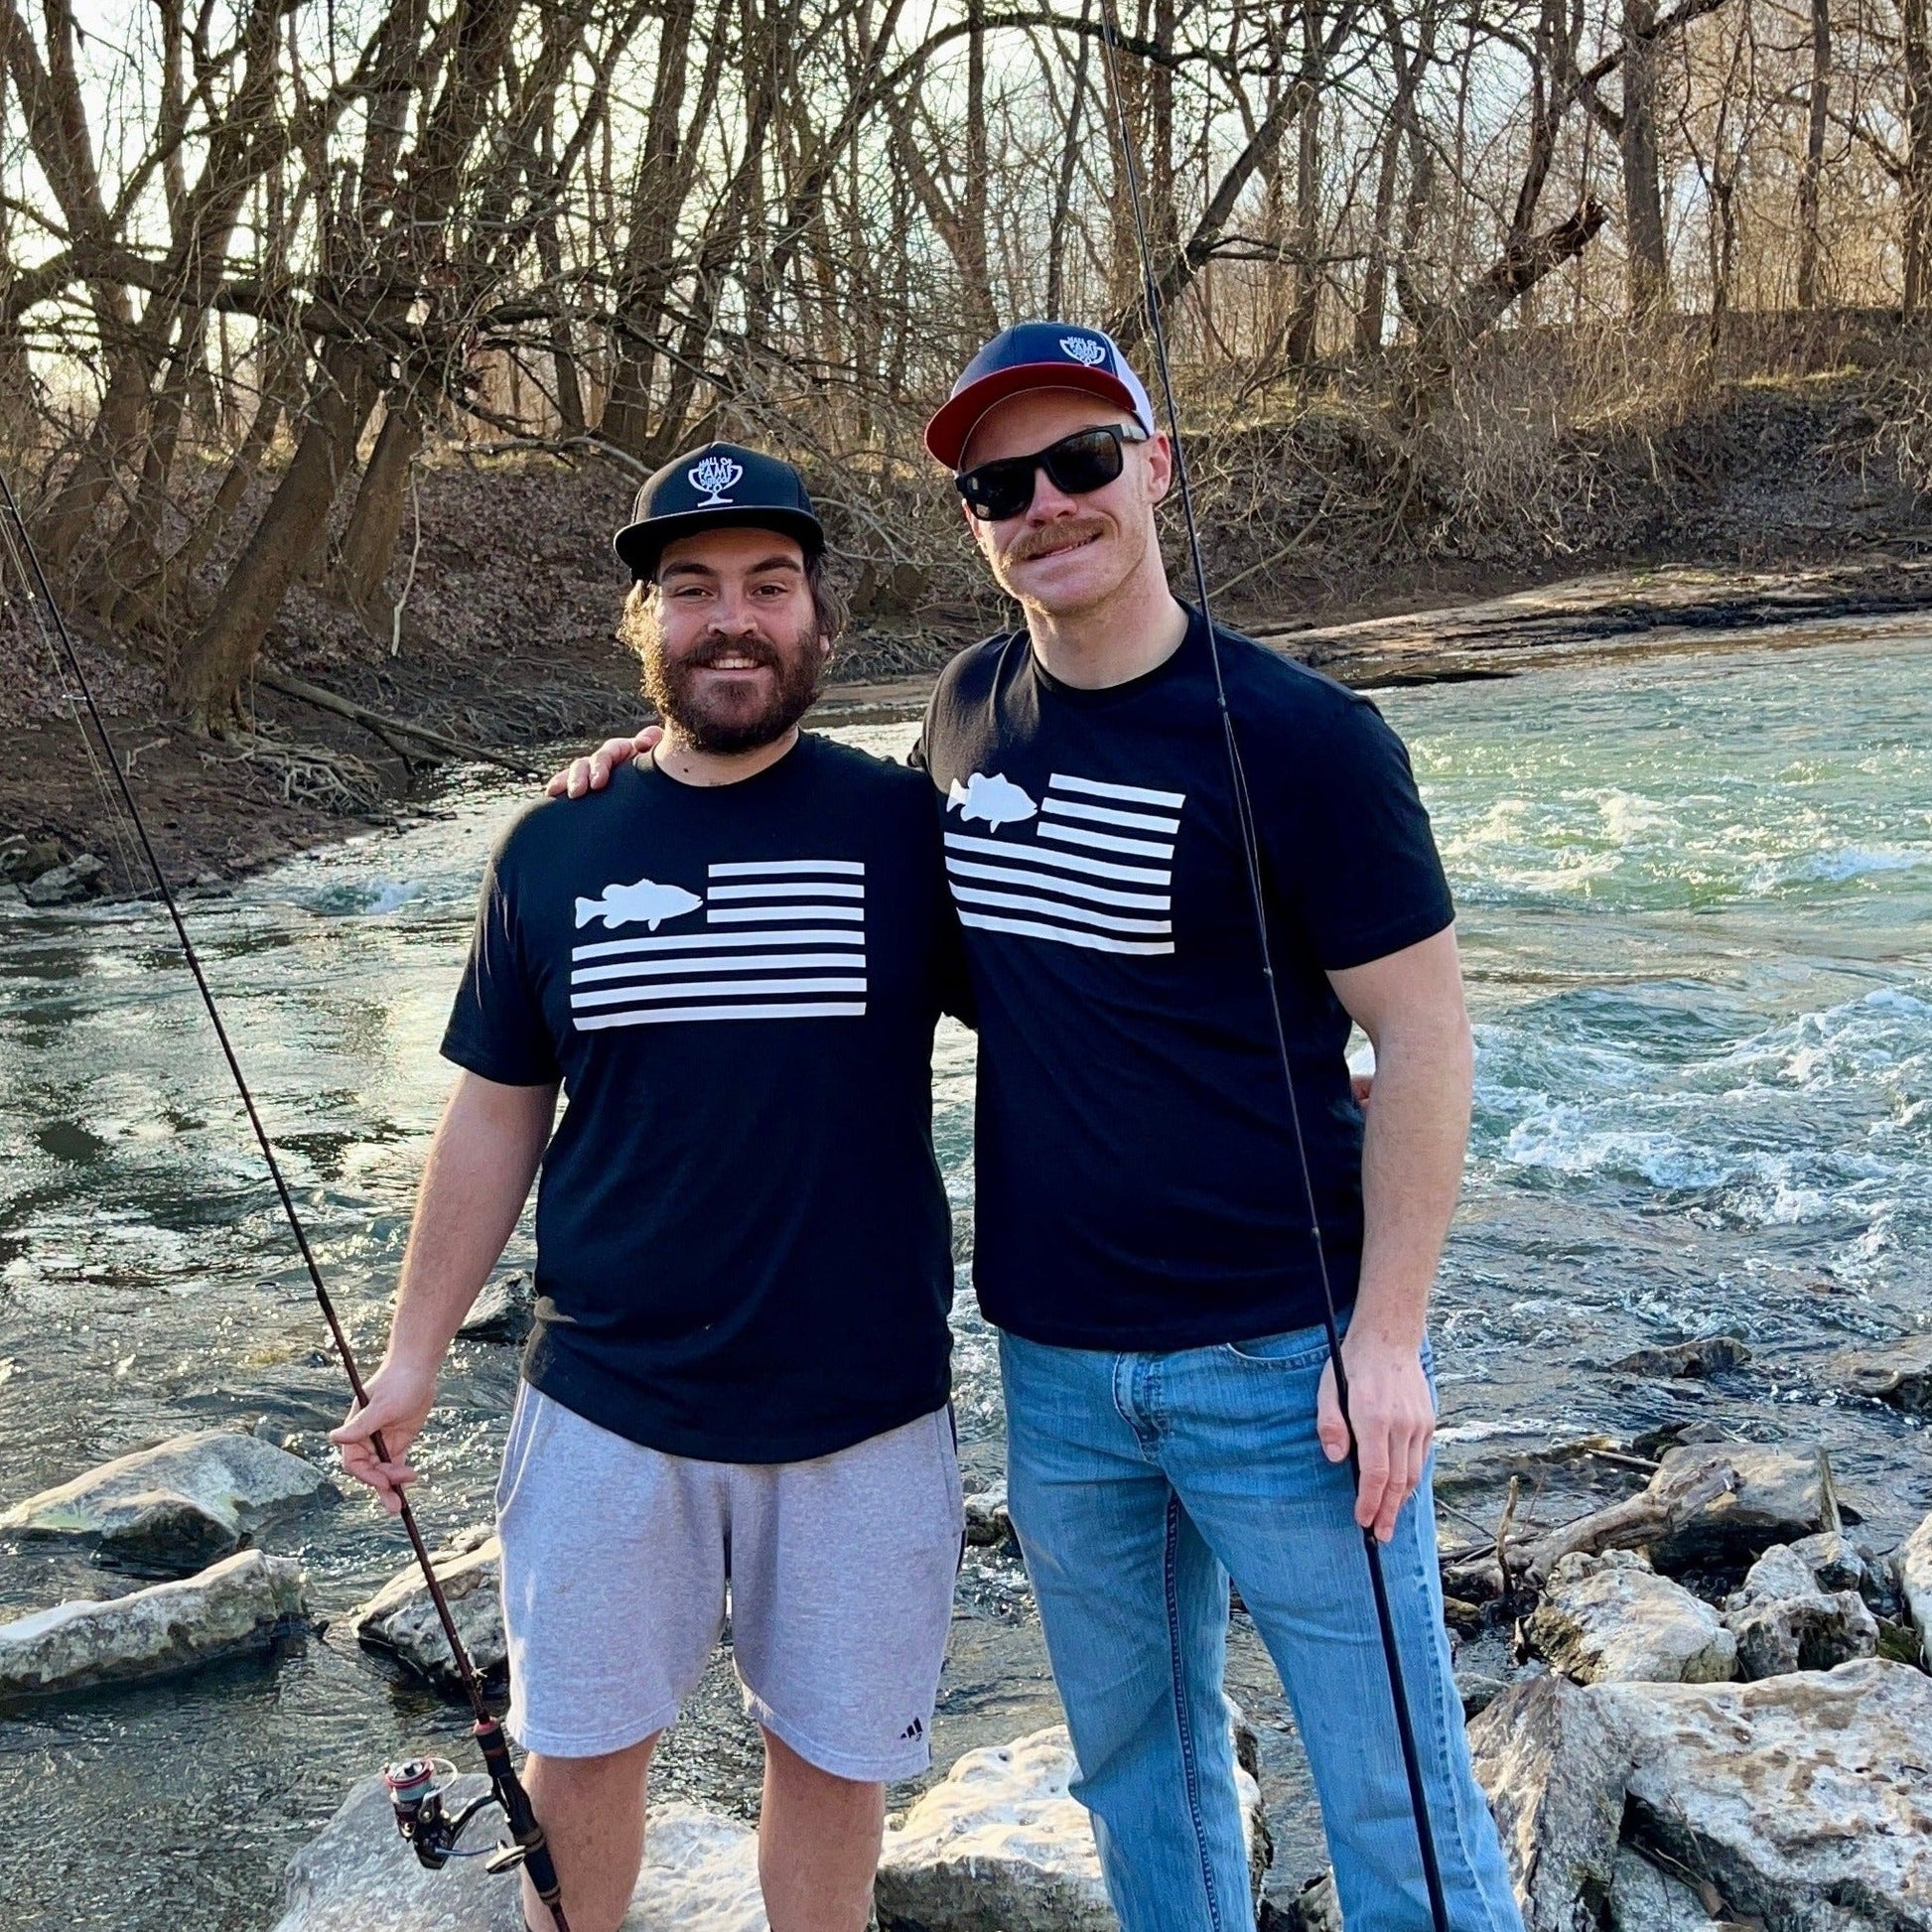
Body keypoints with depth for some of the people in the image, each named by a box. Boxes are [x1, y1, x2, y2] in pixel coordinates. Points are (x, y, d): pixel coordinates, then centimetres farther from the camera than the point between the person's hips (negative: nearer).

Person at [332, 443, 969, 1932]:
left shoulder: (908, 829, -7)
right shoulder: (556, 850, -1)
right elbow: (495, 1115, 6)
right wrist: (417, 1352, 7)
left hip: (863, 1406, -1)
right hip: (605, 1402, 2)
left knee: (833, 1753, 15)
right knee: (580, 1750, 16)